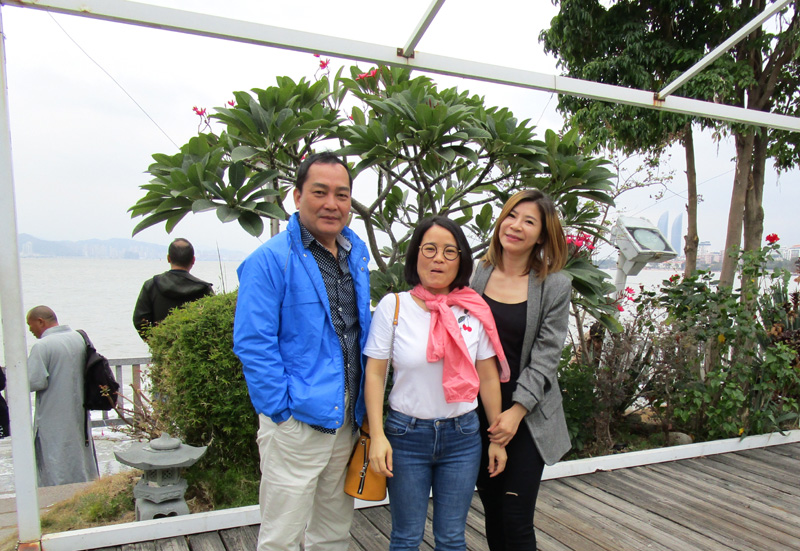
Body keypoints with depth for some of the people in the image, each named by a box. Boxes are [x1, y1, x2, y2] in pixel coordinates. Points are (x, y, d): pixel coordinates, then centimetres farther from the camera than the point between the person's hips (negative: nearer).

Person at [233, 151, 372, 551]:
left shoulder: (357, 254, 8)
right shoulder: (270, 260, -14)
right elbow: (253, 345, -17)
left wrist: (362, 405, 13)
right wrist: (282, 412, -18)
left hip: (346, 421, 7)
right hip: (296, 422, -6)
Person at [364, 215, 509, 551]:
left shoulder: (475, 311, -1)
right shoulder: (393, 307, -7)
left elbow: (488, 378, 3)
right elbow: (374, 374, -6)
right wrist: (377, 435, -12)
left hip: (462, 437, 2)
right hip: (406, 434, -1)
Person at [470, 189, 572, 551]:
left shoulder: (555, 287, -6)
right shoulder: (479, 274, 3)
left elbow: (545, 358, -8)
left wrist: (516, 412, -15)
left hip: (526, 419, -3)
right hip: (479, 413, 3)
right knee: (493, 516, 15)